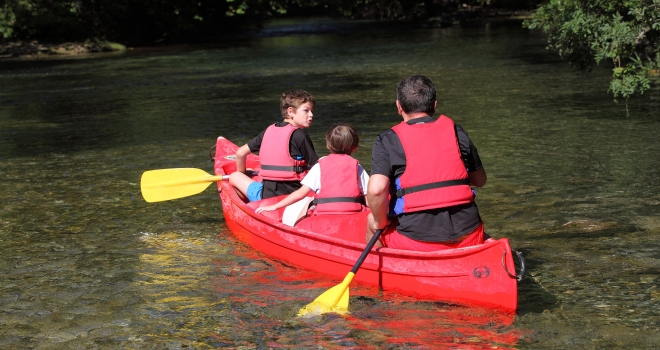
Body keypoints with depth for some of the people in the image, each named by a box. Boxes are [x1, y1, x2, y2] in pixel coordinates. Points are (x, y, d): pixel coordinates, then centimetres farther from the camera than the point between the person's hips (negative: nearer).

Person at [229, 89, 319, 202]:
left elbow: (240, 153, 15)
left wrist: (241, 173, 33)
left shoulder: (269, 130, 9)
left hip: (266, 196, 5)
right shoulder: (299, 134, -6)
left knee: (235, 176, 25)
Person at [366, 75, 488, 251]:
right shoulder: (456, 131, 8)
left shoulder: (387, 141, -2)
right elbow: (480, 180, 17)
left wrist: (380, 223, 1)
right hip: (468, 239, 3)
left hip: (417, 241, -3)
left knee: (372, 222, 28)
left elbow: (376, 189, -17)